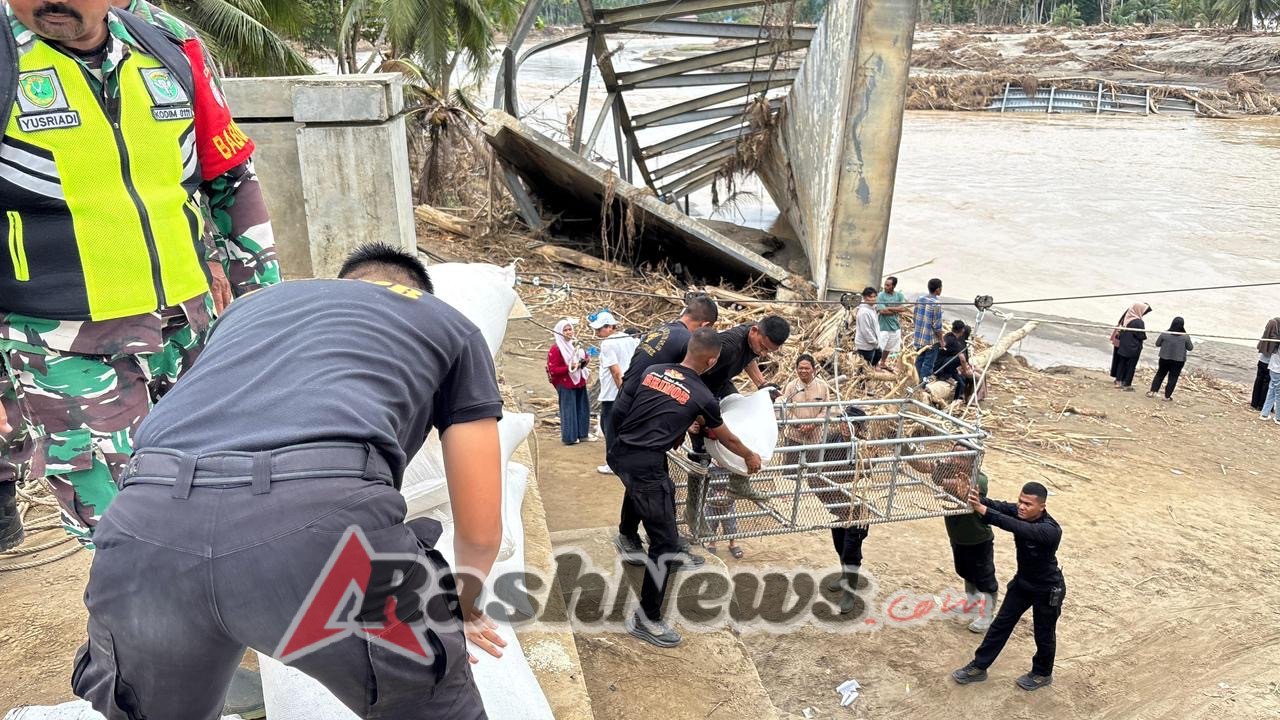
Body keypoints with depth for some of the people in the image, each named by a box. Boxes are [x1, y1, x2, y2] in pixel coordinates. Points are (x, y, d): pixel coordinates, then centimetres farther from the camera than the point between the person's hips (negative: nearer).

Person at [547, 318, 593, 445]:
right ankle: (570, 437, 8)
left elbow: (583, 358, 24)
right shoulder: (555, 349, -13)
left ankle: (583, 433, 23)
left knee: (583, 407, 11)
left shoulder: (576, 344, 10)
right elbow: (552, 370, -16)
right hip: (566, 384, -7)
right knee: (569, 410, -1)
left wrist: (584, 362, -1)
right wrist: (570, 368, -22)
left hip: (580, 382, 7)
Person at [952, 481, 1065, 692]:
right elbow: (998, 506, -30)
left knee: (1044, 634, 15)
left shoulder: (1051, 530, -36)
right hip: (1022, 581, 6)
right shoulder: (1020, 512, -15)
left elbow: (1017, 528, -51)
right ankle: (979, 667, 24)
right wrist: (977, 499, -53)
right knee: (1001, 625, 12)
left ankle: (1042, 674, 41)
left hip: (1047, 590, -6)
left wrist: (983, 511, -60)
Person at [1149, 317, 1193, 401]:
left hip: (1164, 359, 1)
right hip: (1179, 360, -1)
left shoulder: (1164, 334, -10)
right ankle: (1167, 396, 11)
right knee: (1173, 378, 8)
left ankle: (1152, 392, 14)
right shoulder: (1185, 336, -12)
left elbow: (1157, 344, 2)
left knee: (1160, 375, 16)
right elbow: (1190, 348, -1)